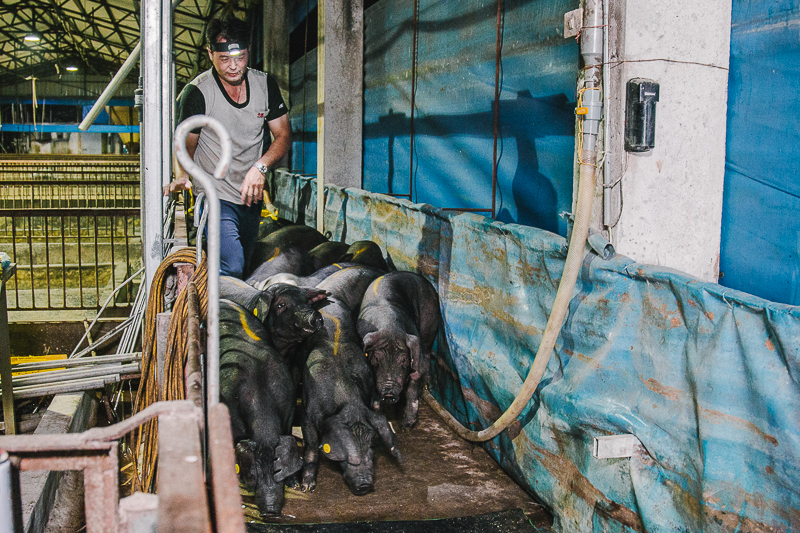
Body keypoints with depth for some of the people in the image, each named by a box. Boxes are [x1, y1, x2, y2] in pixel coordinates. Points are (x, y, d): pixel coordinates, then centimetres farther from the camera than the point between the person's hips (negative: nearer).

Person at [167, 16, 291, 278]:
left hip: (251, 197, 5)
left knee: (245, 268, 17)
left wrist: (260, 167, -14)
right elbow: (186, 145, -6)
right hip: (215, 197, -5)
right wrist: (183, 177, -28)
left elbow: (283, 135, 3)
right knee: (230, 270, -24)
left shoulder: (265, 83, -1)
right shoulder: (196, 93, -14)